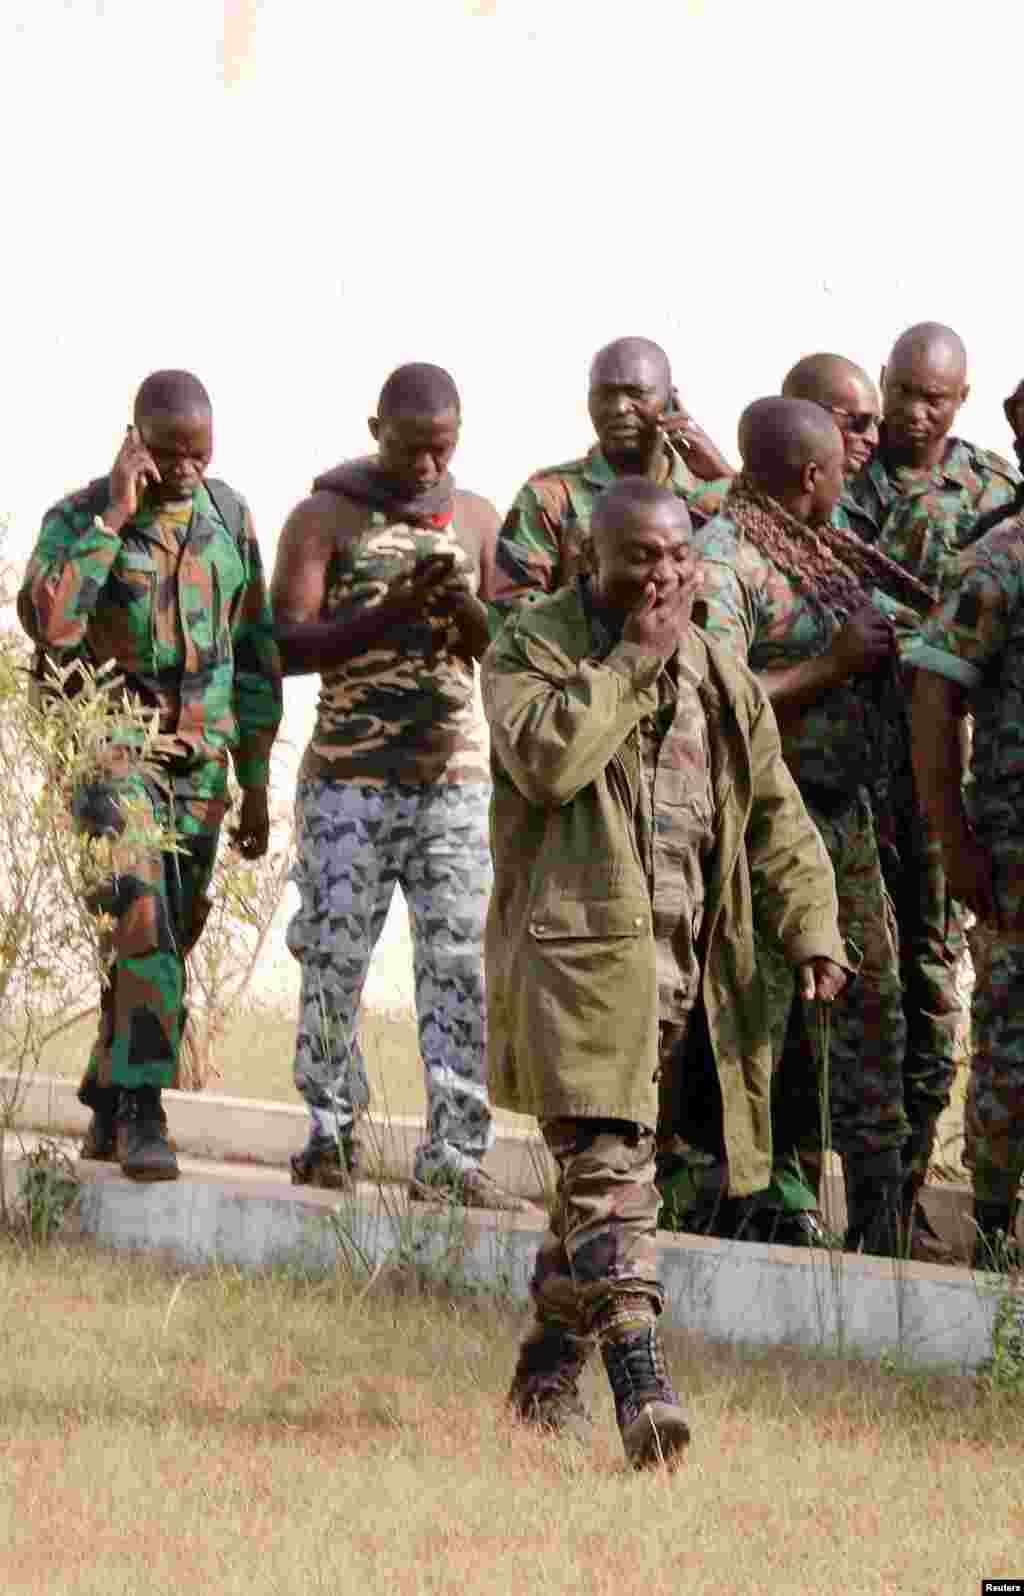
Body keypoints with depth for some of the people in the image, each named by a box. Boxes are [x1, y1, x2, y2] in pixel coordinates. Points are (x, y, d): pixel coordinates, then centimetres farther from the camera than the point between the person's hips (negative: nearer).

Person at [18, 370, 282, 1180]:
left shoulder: (230, 516, 5)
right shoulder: (77, 519, -8)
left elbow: (254, 655, 11)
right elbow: (49, 624, -27)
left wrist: (256, 784, 11)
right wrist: (115, 519, -26)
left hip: (199, 760, 5)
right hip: (108, 748, -5)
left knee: (167, 938, 7)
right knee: (141, 924, -20)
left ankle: (108, 1108, 22)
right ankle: (144, 1115, -23)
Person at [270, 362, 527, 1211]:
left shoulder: (477, 520, 12)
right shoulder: (325, 517, 2)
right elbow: (287, 644, -6)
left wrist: (466, 612, -12)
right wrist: (391, 611, -18)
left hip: (457, 773, 3)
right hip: (352, 774, -3)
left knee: (460, 961, -4)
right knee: (336, 957, -2)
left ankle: (454, 1153, -5)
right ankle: (331, 1135, 9)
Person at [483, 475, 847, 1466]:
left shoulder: (718, 676, 17)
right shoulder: (534, 644, 1)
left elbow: (776, 818, 18)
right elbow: (545, 759, -18)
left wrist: (812, 932, 5)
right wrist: (632, 659, -12)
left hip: (682, 963, 6)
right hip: (576, 947, -6)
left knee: (602, 1169, 11)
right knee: (608, 1165, -17)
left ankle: (547, 1374, 21)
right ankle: (641, 1382, -25)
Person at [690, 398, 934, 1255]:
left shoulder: (828, 550, 14)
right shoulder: (723, 560, -15)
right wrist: (834, 665, -20)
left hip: (842, 811, 9)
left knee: (870, 999, 7)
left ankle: (879, 1204, 11)